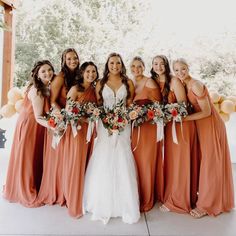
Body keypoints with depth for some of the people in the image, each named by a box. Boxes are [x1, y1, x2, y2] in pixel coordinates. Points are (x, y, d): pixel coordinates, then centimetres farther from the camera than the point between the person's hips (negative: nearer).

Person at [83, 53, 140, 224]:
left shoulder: (128, 83, 8)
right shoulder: (100, 84, 9)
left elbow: (130, 105, 8)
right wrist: (100, 115, -7)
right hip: (105, 126, 1)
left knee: (122, 163, -2)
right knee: (103, 163, 1)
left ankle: (124, 204, 11)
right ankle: (103, 204, 14)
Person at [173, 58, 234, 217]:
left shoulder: (196, 85, -19)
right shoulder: (185, 85, 6)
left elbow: (206, 112, -20)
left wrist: (184, 118, -21)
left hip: (211, 125, -8)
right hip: (201, 125, 9)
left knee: (210, 164, 1)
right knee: (206, 162, 15)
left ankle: (207, 205, 15)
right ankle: (213, 200, 32)